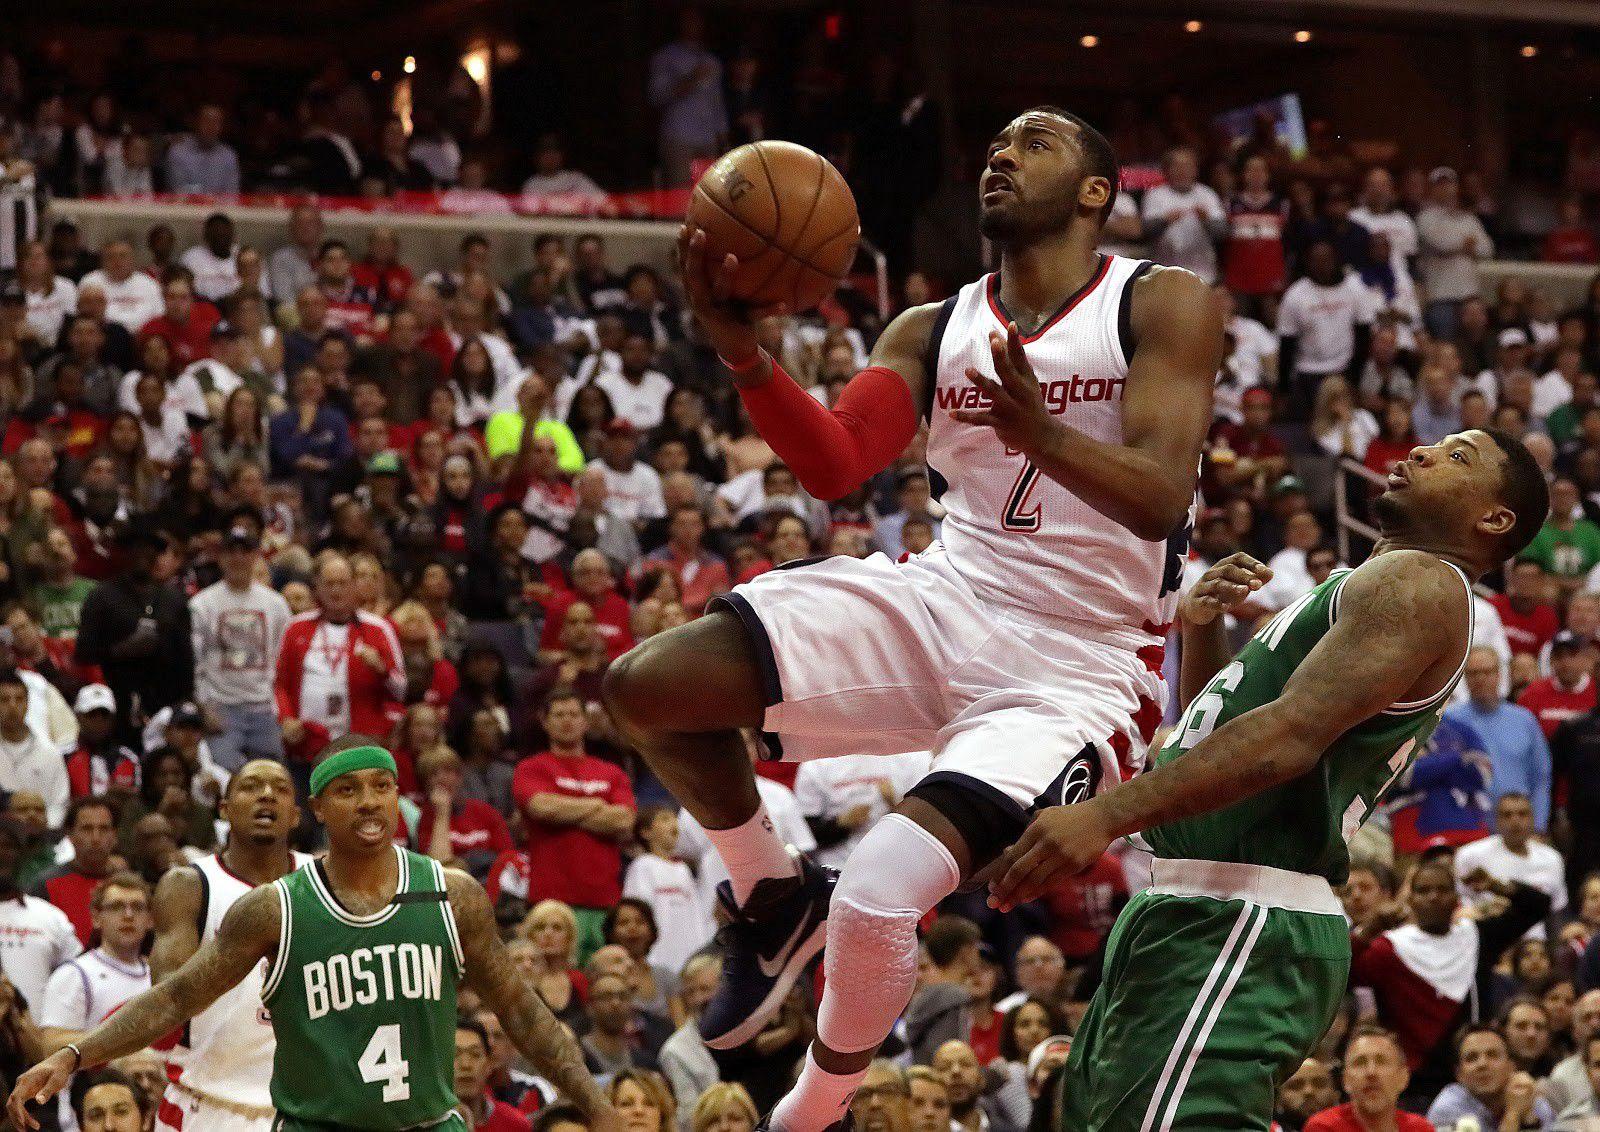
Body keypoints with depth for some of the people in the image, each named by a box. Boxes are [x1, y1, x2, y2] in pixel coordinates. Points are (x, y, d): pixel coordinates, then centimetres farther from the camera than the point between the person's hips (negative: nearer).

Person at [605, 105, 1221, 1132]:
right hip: (946, 605, 6)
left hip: (1074, 666, -5)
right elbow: (834, 468, -5)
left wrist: (1045, 436, -37)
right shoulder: (934, 332, 11)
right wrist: (745, 354, -22)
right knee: (644, 687, -12)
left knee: (879, 903, -24)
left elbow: (1162, 503, -17)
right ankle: (774, 898, 13)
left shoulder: (1164, 307, -4)